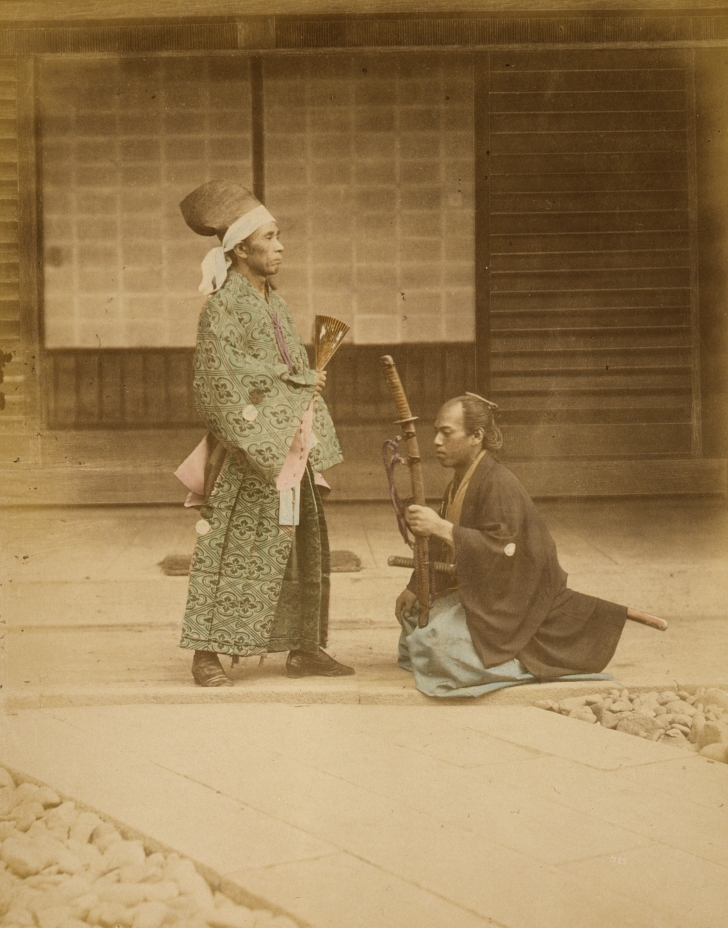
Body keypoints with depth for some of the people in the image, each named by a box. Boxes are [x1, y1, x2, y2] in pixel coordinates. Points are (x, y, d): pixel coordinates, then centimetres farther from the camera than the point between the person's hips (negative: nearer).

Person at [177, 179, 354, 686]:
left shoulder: (275, 303, 15)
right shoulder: (223, 307, -10)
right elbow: (224, 379, -18)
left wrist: (311, 444, 10)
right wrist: (298, 381, -16)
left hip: (290, 450, 8)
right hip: (249, 454, -8)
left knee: (306, 548, 10)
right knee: (230, 551, -4)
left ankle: (303, 647, 19)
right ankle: (206, 653, 5)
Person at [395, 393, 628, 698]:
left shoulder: (499, 485, -22)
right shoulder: (461, 482, 8)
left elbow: (504, 550, -32)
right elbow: (442, 547, 16)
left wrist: (441, 528, -35)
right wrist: (415, 587, 9)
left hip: (507, 605, -10)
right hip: (475, 592, 10)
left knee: (440, 642, -25)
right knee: (412, 613, 12)